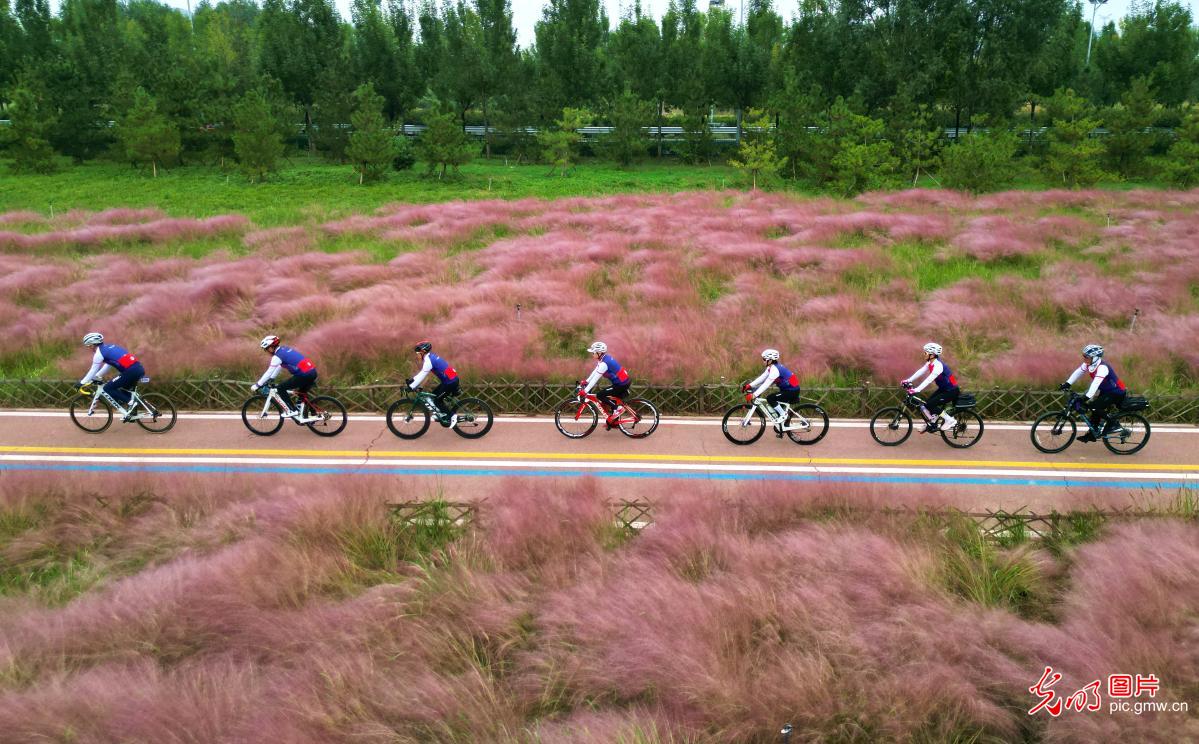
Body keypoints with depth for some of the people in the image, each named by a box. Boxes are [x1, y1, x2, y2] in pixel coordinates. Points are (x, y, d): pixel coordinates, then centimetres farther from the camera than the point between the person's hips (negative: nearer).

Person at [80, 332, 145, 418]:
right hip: (139, 369, 9)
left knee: (108, 388, 4)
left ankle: (129, 403, -3)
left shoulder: (99, 353, 1)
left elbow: (93, 370, 6)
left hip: (131, 371, -9)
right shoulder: (110, 347, 25)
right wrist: (95, 377, 41)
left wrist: (81, 383, 18)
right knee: (124, 391, 25)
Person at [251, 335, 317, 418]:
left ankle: (292, 410, 1)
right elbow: (278, 367, 31)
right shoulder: (284, 349, 20)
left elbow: (269, 373, -4)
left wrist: (257, 385, 4)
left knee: (280, 388, 1)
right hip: (313, 372, 9)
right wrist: (270, 379, 33)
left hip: (305, 374, -9)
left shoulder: (277, 356, -6)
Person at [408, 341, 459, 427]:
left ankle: (452, 416, 1)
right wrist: (412, 379, 17)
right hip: (451, 379, 10)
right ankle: (443, 414, 24)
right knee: (434, 394, 18)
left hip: (450, 382, -10)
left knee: (437, 401, -1)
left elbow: (422, 376, -18)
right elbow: (422, 373, 22)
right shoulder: (430, 357, 13)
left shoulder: (428, 361, -16)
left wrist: (411, 387, -14)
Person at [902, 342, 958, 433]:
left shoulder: (938, 366, -28)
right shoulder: (930, 363, 0)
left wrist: (916, 390, -42)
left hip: (951, 391, -9)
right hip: (943, 389, 9)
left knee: (929, 404, -17)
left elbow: (929, 380, -36)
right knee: (925, 404, 3)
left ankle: (950, 420, -4)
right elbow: (920, 371, 0)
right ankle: (932, 424, 21)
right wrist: (908, 381, -9)